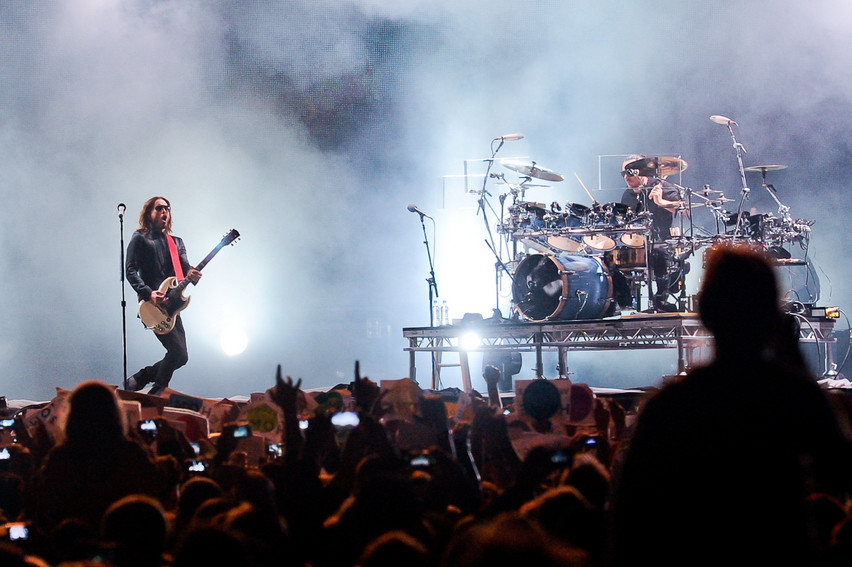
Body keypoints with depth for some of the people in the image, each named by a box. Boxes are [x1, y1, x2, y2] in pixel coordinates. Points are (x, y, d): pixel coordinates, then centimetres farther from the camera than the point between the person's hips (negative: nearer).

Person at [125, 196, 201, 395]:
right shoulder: (140, 238, 3)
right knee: (178, 352, -17)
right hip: (151, 304, -7)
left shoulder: (177, 242, 20)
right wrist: (148, 293, -20)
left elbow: (184, 267, 7)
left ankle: (138, 380, 18)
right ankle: (157, 394, -1)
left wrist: (191, 275, -18)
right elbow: (131, 271, -6)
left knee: (181, 357, 3)